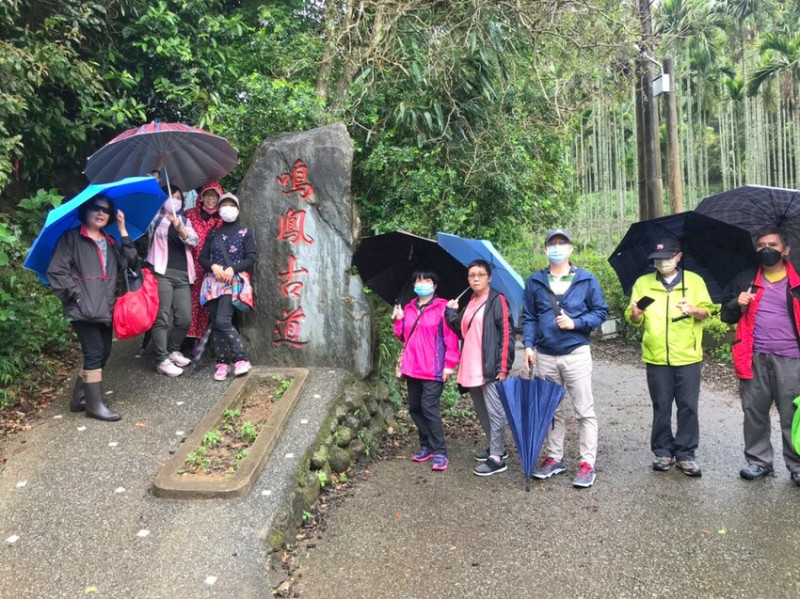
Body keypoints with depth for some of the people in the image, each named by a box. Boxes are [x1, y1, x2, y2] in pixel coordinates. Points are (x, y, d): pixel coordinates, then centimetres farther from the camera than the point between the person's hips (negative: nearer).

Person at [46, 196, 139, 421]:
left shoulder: (109, 242, 20)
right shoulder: (71, 238, 0)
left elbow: (129, 263, 3)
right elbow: (56, 271, -7)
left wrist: (123, 232, 2)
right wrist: (75, 295, -13)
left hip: (105, 309, 7)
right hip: (83, 309, -7)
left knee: (103, 353, 9)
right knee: (94, 353, -8)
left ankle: (79, 398, 24)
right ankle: (94, 405, 1)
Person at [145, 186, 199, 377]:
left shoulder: (185, 221, 19)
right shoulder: (157, 218, 11)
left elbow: (193, 241, 2)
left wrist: (180, 228, -17)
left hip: (182, 275, 4)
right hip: (162, 273, -4)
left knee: (185, 318, 2)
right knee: (162, 318, -8)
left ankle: (173, 351, 22)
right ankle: (162, 360, -4)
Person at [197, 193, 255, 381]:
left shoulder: (245, 232, 6)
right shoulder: (213, 233, 16)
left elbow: (251, 259, -2)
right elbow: (202, 257, 12)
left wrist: (232, 269, -16)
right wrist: (213, 266, -9)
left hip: (233, 281, -5)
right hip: (213, 281, 5)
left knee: (223, 321, -20)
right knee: (215, 323, 1)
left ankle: (241, 359, -12)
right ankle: (222, 363, 7)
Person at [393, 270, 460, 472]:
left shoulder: (442, 307, -5)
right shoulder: (409, 308, 13)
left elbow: (451, 337, -10)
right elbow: (403, 336, 20)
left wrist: (450, 364, -15)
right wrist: (399, 320, 5)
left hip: (433, 369, -7)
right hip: (412, 368, 7)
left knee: (430, 408, -11)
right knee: (415, 408, 10)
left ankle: (440, 452, -4)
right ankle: (426, 445, 23)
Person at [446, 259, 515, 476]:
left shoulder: (497, 300, -7)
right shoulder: (470, 303, 16)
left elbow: (506, 335, -12)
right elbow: (461, 331, 18)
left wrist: (503, 367, -17)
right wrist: (451, 311, 5)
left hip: (490, 367, -8)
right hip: (471, 368, 8)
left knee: (494, 412, -3)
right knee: (482, 412, 17)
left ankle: (497, 458, 4)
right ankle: (496, 447, 31)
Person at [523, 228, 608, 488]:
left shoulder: (586, 280, -1)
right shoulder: (535, 281, 5)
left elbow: (601, 312, 1)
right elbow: (528, 317, 8)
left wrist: (575, 323, -14)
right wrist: (528, 345, -3)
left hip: (576, 353, -2)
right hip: (545, 356, 3)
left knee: (584, 411, 0)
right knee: (552, 410, 13)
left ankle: (587, 463, 8)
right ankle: (554, 458, 24)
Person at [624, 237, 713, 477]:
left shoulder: (695, 281, 6)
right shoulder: (642, 283, 8)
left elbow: (706, 311, 2)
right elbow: (634, 319, 6)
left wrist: (693, 310, -20)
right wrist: (635, 314, -18)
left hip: (688, 357, -1)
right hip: (656, 358, 1)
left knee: (688, 407, 2)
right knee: (661, 408, 8)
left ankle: (685, 454, 11)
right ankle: (663, 452, 19)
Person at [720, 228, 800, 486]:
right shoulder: (744, 280, 11)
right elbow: (726, 315, 13)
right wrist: (737, 304, -9)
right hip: (754, 358, 2)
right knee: (754, 413, 9)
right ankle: (758, 461, 21)